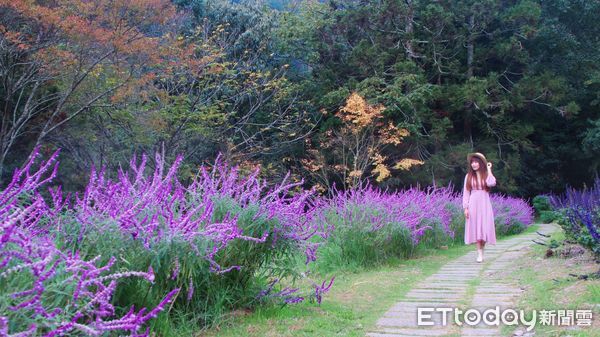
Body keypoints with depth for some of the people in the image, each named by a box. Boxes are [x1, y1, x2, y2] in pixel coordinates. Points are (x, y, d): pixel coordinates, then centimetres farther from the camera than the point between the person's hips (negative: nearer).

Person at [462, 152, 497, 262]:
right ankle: (479, 254, -3)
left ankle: (482, 251, 11)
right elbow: (466, 192, 5)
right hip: (473, 204, 0)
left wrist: (488, 169, -8)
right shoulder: (469, 176, 7)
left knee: (484, 228, -3)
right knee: (475, 229, -3)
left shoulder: (486, 175, 5)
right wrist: (465, 207, -3)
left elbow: (491, 183, -19)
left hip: (484, 204, 0)